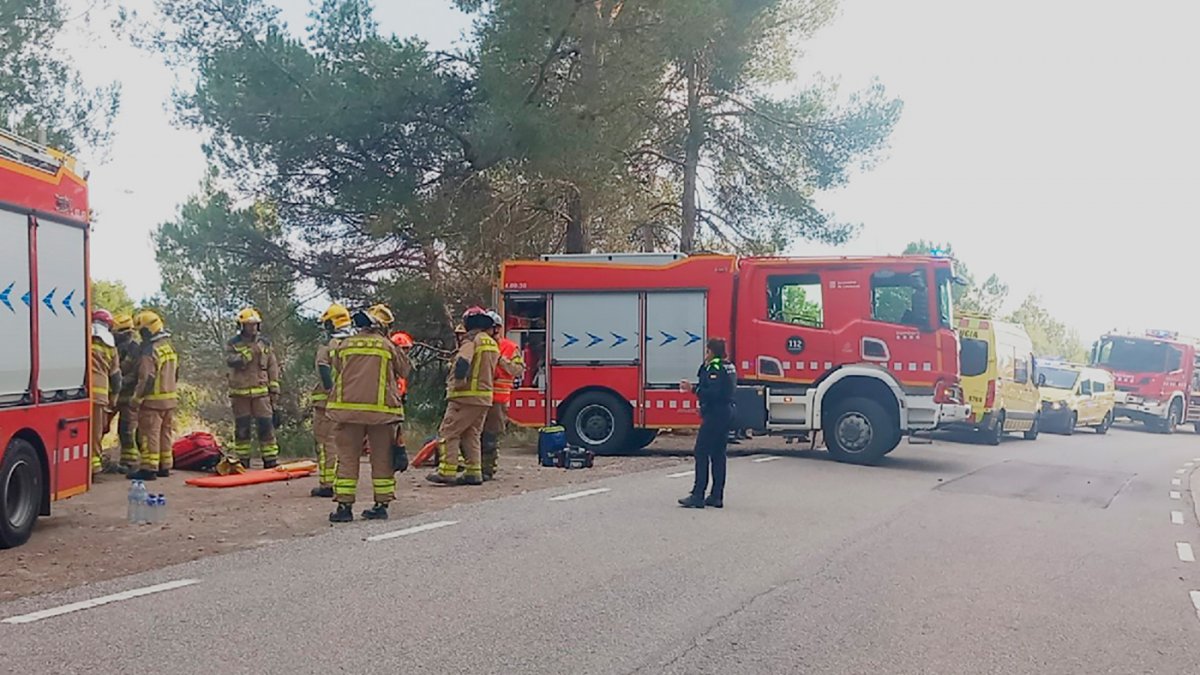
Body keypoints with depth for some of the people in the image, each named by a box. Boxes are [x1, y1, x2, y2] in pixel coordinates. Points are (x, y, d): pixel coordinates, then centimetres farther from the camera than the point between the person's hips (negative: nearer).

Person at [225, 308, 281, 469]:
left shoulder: (265, 343, 9)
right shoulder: (233, 344, 3)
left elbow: (273, 367, 11)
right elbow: (230, 361, -17)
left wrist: (274, 389, 6)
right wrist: (250, 353, -21)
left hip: (261, 392, 1)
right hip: (240, 393, -1)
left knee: (266, 425, -4)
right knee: (242, 428, 5)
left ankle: (271, 460, 0)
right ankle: (242, 461, 14)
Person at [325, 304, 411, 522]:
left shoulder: (343, 346, 8)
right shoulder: (388, 347, 3)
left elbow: (333, 375, 13)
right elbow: (406, 371, 14)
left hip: (347, 409, 1)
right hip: (381, 410, -1)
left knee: (347, 458, 6)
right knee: (382, 459, 8)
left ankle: (344, 506, 2)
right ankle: (381, 505, 10)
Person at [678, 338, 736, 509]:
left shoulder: (714, 367, -14)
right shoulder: (729, 367, 16)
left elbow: (713, 392, -24)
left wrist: (693, 389, -17)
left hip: (714, 415, -10)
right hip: (727, 413, 10)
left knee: (701, 452, -7)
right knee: (718, 454, 12)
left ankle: (698, 496, -8)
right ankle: (716, 496, 14)